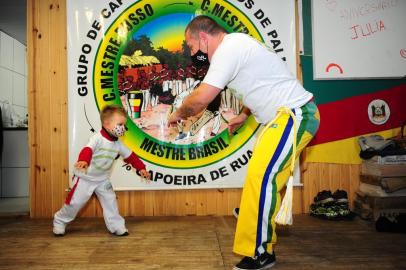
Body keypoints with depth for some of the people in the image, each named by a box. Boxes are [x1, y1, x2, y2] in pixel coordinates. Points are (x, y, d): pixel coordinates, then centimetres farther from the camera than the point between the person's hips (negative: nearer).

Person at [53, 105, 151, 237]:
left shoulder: (118, 144, -3)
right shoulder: (97, 138, -25)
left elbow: (130, 156, 6)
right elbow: (87, 150, -43)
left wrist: (141, 168, 0)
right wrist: (83, 161, -64)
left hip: (102, 179, 6)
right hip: (85, 177, -6)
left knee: (110, 200, 2)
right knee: (76, 202, 2)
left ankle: (116, 226, 12)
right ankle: (59, 222, 24)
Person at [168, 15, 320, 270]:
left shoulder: (229, 49, -15)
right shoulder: (238, 44, 17)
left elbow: (201, 99, -19)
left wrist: (178, 114, 0)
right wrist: (244, 115, 27)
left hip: (295, 115, -11)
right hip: (294, 114, 11)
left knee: (261, 178, -14)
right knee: (265, 177, 14)